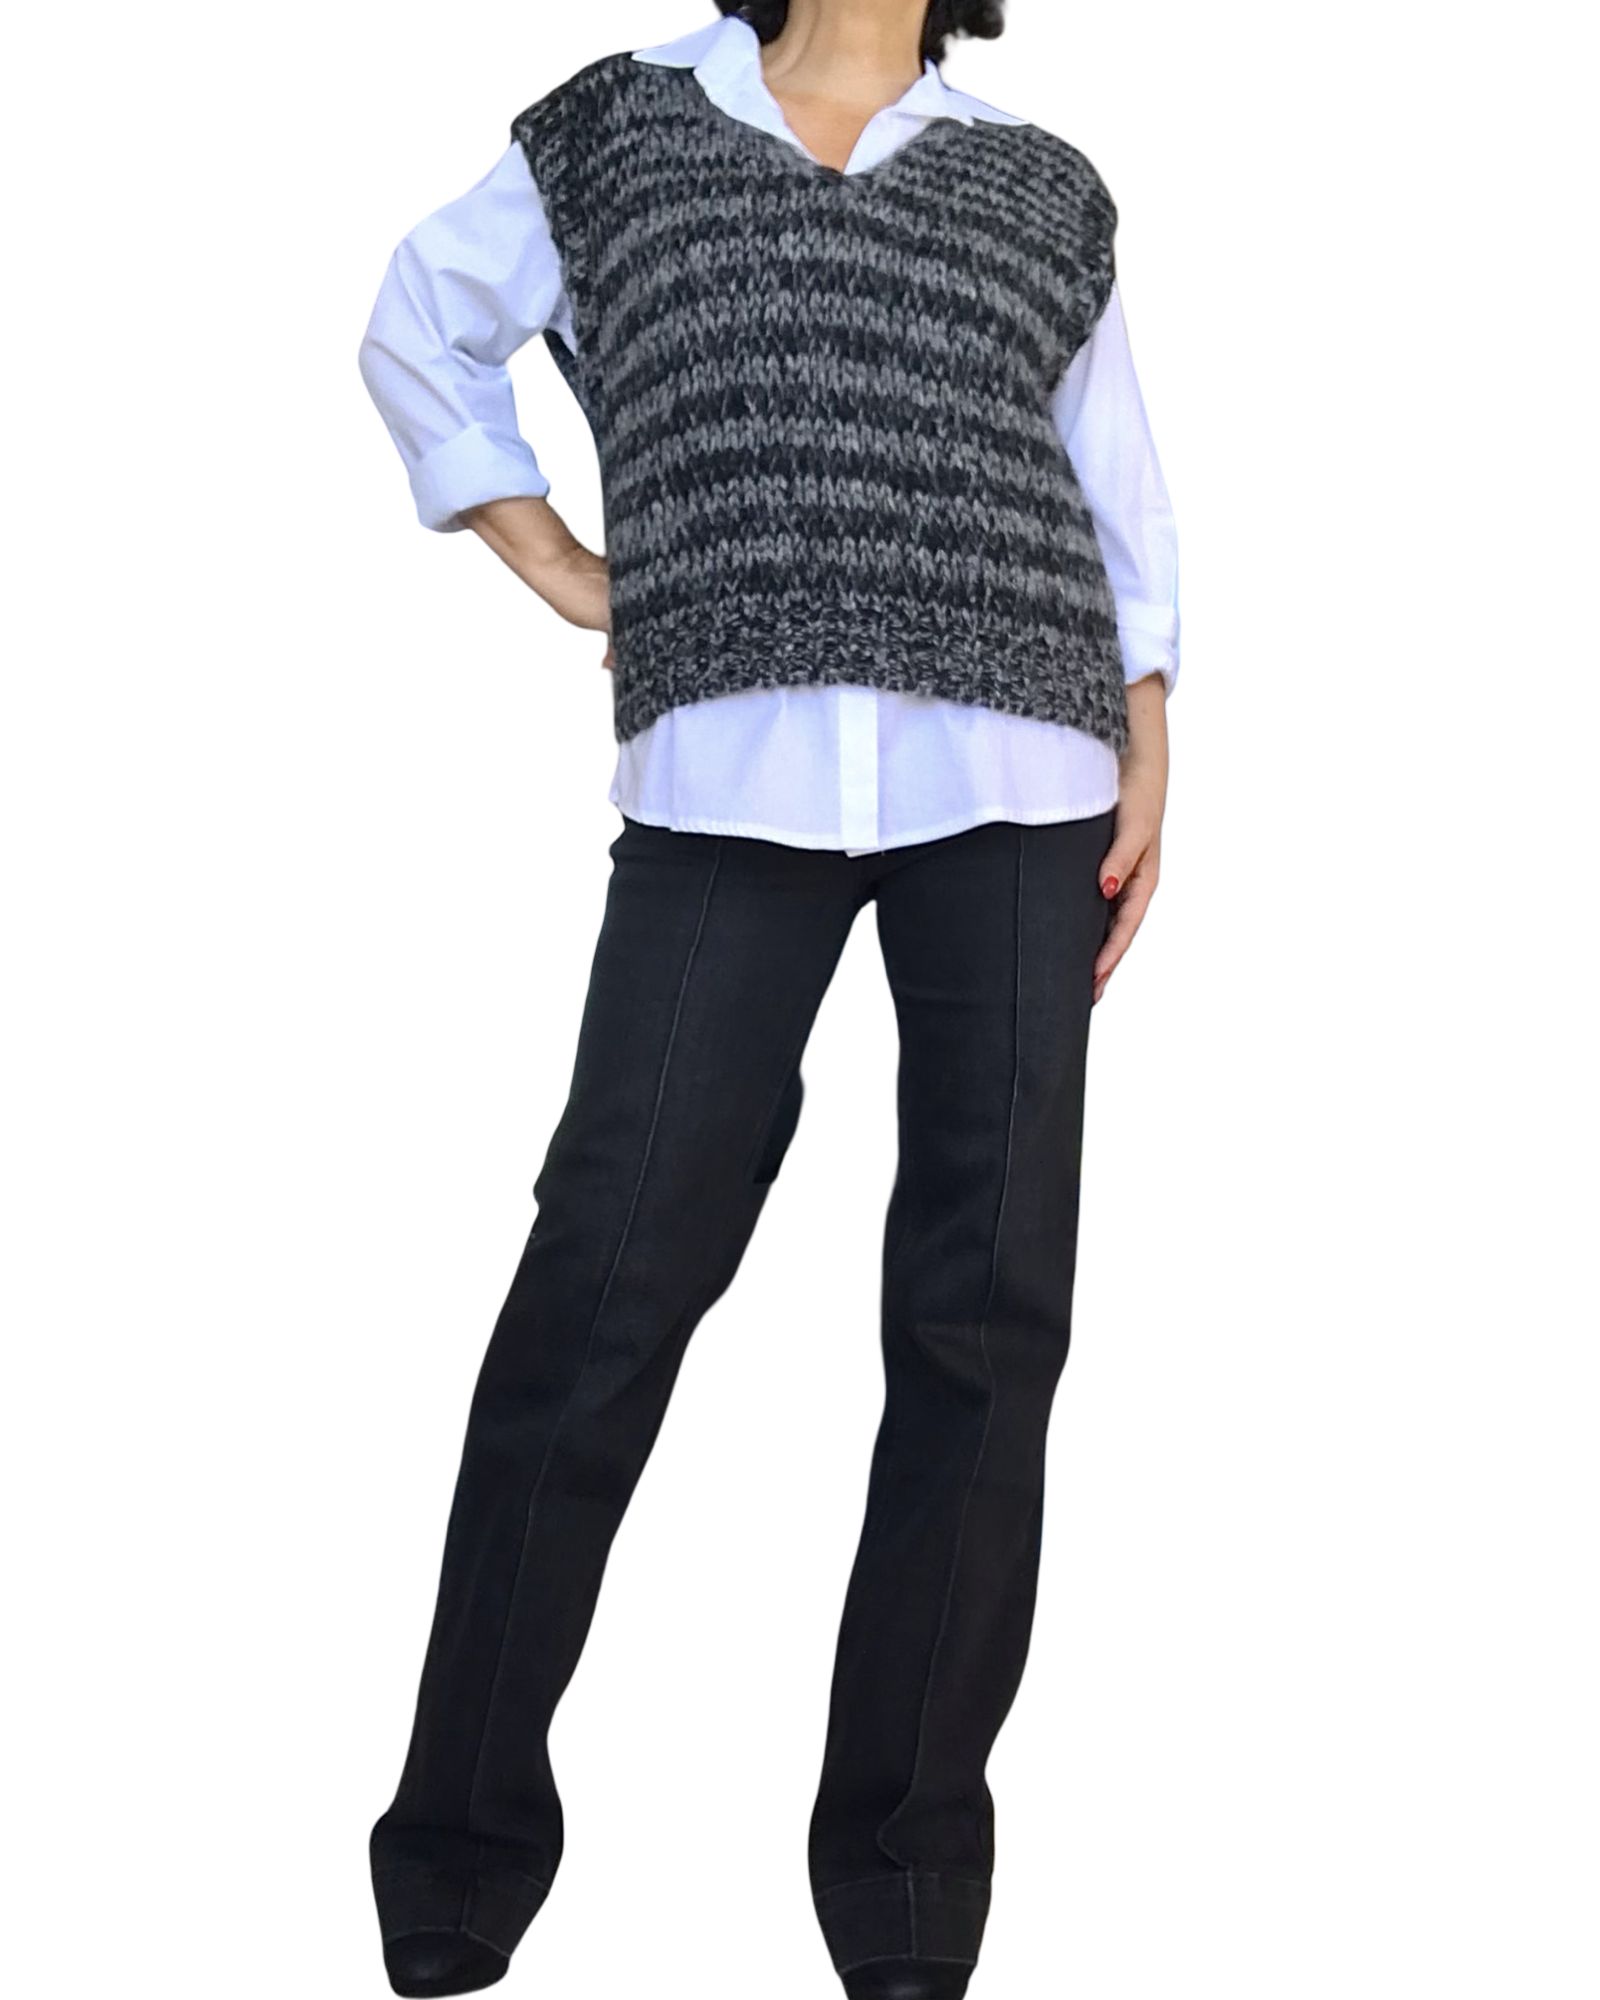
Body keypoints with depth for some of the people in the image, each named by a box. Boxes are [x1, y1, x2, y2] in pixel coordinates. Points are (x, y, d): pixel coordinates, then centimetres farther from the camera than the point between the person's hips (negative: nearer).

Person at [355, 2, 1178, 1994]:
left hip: (1015, 773, 2)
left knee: (985, 1304, -1)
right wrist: (558, 568, 14)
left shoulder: (1040, 187, 18)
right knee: (610, 1271, -8)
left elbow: (1120, 499, 22)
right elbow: (420, 328, 25)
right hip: (725, 769, -1)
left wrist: (1147, 749, 10)